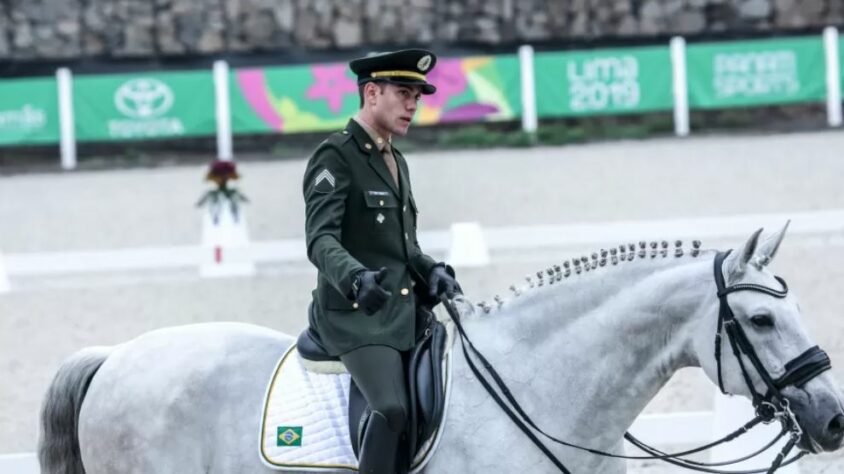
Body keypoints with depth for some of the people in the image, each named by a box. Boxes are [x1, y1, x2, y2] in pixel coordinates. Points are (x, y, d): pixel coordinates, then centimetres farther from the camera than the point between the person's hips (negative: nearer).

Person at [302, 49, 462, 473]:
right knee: (391, 409, -27)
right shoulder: (336, 156, -8)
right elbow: (320, 240, -19)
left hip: (406, 311, 9)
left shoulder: (396, 162, 19)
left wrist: (432, 271, 4)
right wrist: (355, 278, -38)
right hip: (357, 315, -9)